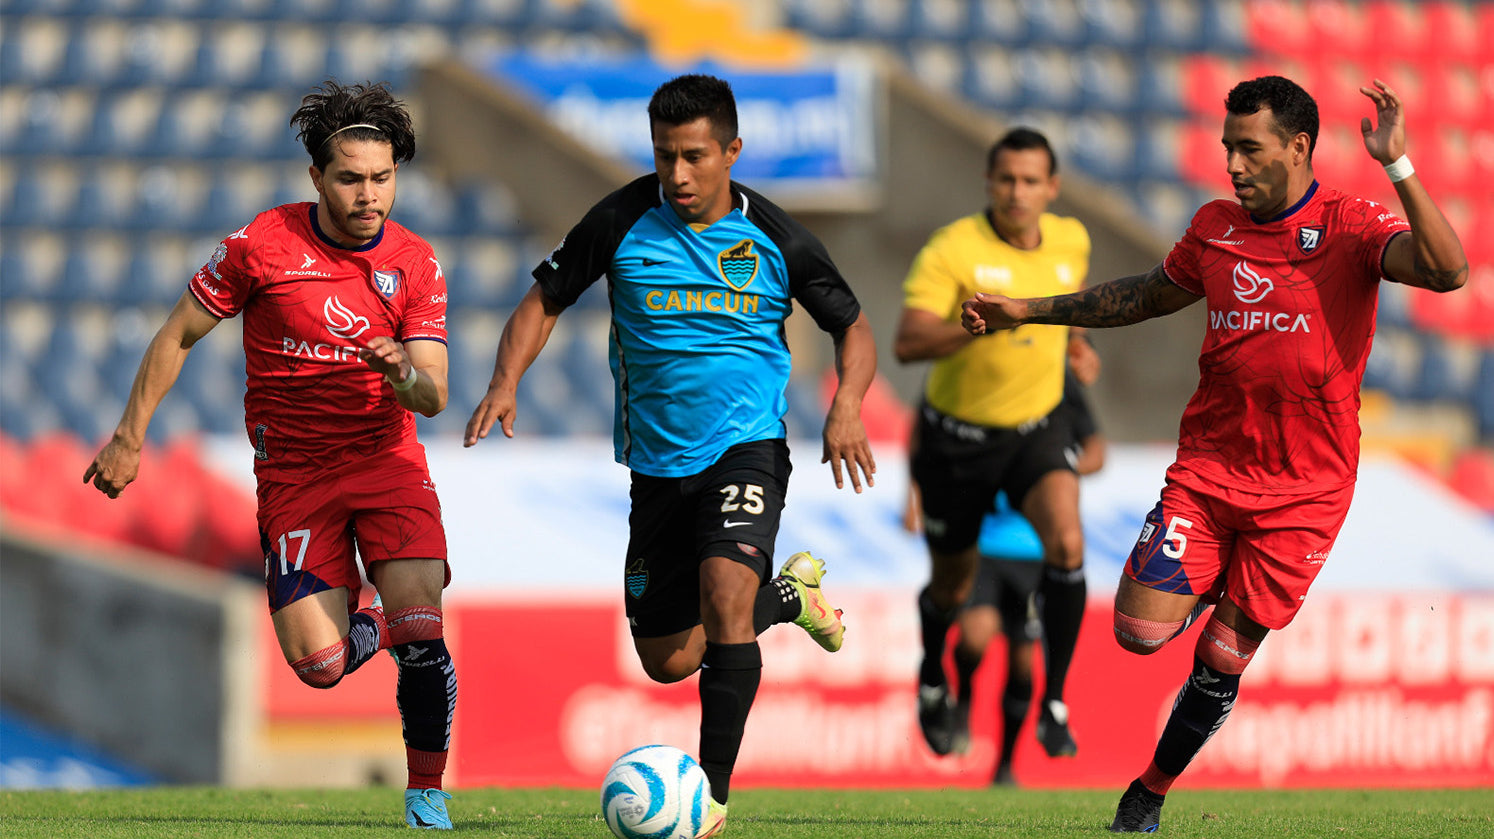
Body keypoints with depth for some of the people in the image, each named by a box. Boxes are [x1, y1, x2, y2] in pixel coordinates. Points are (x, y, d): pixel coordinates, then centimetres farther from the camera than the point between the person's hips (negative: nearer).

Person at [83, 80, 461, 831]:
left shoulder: (416, 264, -4)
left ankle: (427, 795, 0)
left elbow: (433, 396, -7)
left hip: (387, 459, 1)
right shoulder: (262, 246, -10)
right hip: (292, 472, -1)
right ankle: (363, 629, 27)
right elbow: (179, 334, 2)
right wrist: (130, 436, 4)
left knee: (420, 631, -18)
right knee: (318, 665, -11)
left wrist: (404, 377, -30)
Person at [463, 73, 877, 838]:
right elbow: (544, 299, 4)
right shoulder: (623, 222, -5)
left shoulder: (773, 239, -6)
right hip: (657, 460, 3)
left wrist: (846, 407, -15)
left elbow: (852, 328, 4)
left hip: (746, 445, -3)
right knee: (668, 660, 9)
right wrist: (505, 384, -13)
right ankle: (786, 595, 40)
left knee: (724, 587, -30)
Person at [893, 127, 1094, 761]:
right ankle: (934, 678, 49)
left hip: (1035, 431, 2)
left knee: (1066, 543, -25)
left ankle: (1054, 703, -15)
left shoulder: (1071, 240, -5)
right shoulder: (951, 249, -21)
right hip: (957, 438, -2)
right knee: (954, 586, 13)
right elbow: (907, 344, -30)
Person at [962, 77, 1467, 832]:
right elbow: (1149, 296, 24)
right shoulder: (1216, 226, 5)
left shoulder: (1351, 228, -10)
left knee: (1221, 663, 3)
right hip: (1208, 466, 4)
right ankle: (1213, 589, 23)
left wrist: (1398, 169, -37)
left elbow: (1447, 272, -28)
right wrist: (1028, 311, 23)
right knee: (1142, 631, -11)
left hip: (1304, 487, -3)